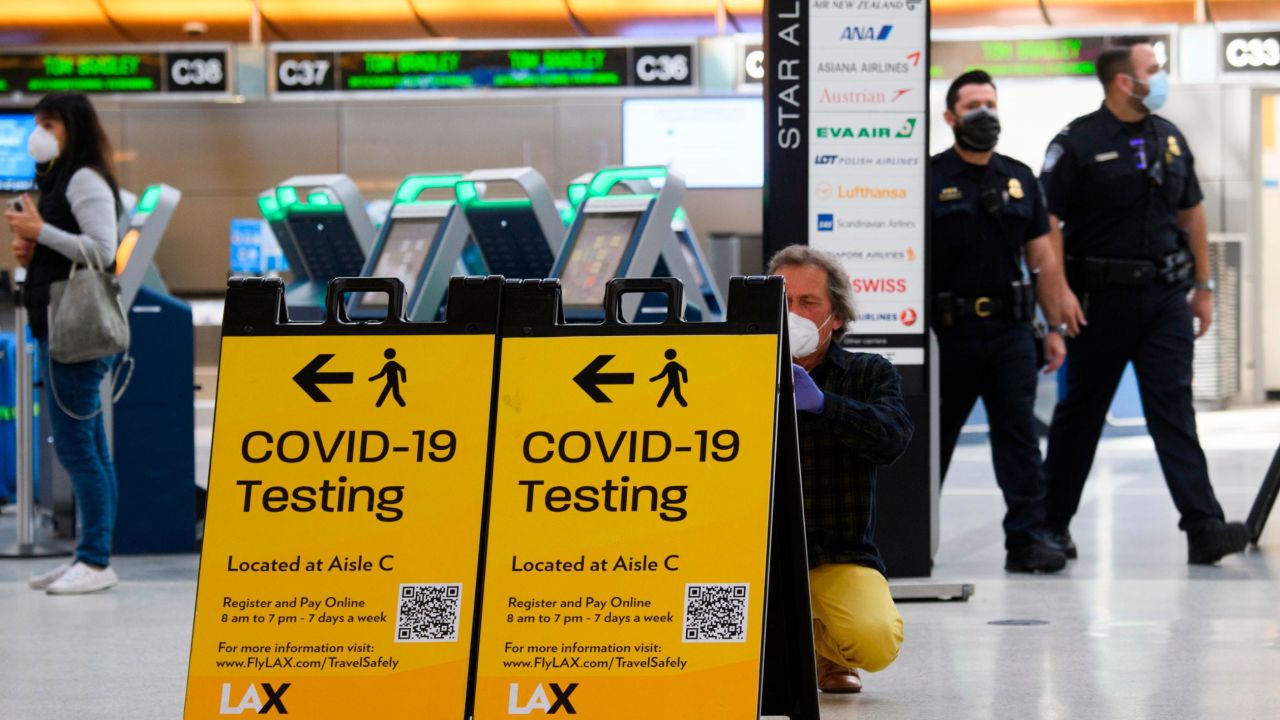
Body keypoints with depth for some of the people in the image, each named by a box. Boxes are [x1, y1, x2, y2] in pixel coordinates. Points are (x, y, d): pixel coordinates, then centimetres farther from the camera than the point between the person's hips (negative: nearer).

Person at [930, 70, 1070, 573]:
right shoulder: (930, 179, -1)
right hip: (949, 331, -3)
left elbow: (1043, 258, 13)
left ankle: (1027, 540, -1)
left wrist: (1055, 328, 7)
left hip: (1010, 330, 3)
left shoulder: (1020, 179, 11)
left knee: (1019, 437, -2)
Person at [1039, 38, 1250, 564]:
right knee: (1081, 412, 7)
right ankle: (1052, 522, 20)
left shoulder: (1169, 139, 11)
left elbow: (1191, 212, 18)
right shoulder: (1078, 143, -7)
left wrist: (1203, 285, 15)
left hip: (1166, 297, 4)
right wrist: (1060, 291, -19)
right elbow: (1046, 220, -11)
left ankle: (1205, 527, -14)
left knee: (1174, 410, -5)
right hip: (1102, 298, -4)